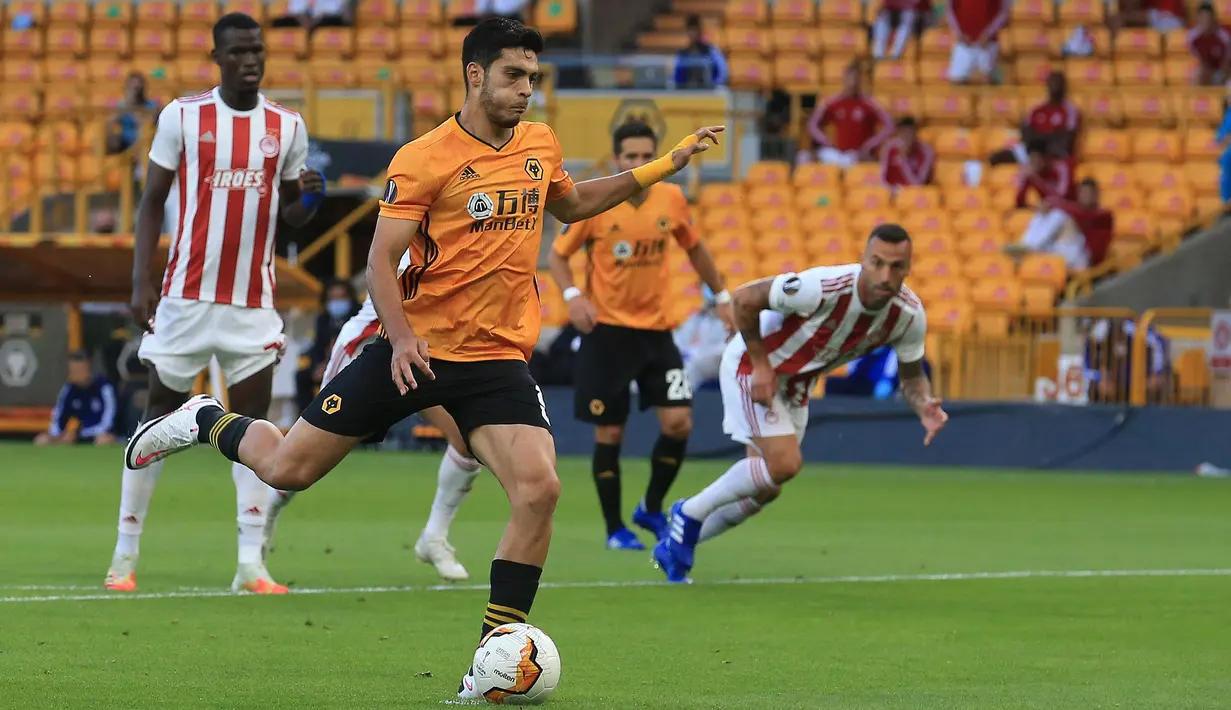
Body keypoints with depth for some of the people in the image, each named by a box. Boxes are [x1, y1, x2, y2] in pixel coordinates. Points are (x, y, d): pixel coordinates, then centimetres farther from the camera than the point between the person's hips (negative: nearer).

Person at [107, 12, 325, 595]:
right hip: (187, 294, -2)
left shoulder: (288, 126, 6)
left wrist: (307, 198, -9)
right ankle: (125, 556, 10)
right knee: (161, 413, 2)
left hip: (253, 300, 2)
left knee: (254, 419, -2)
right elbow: (152, 202, 1)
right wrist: (141, 282, -6)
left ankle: (251, 563, -3)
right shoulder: (182, 116, -2)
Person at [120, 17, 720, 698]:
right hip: (415, 351, -3)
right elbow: (380, 260, -11)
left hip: (497, 359, 3)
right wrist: (400, 336, -27)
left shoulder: (541, 145, 6)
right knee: (287, 469, 2)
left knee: (539, 490, -19)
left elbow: (571, 204, 29)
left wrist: (662, 167, 22)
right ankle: (205, 420, 35)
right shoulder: (424, 159, -12)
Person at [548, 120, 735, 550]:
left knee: (679, 422, -7)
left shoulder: (671, 200, -1)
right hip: (607, 330, -3)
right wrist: (572, 296, -18)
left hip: (657, 329, 3)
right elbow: (558, 255, -1)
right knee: (609, 434, 0)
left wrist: (721, 295, 17)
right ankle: (615, 529, 13)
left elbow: (695, 248, 16)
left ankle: (651, 509, 16)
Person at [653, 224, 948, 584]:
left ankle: (674, 549, 28)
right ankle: (691, 513, -1)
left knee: (765, 490, 9)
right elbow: (745, 298, -26)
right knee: (785, 463, -22)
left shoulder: (910, 315, -18)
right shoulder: (824, 287, -36)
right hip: (751, 365, -7)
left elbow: (911, 376, -2)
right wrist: (761, 364, -23)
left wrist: (924, 405, -25)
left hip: (795, 383, 7)